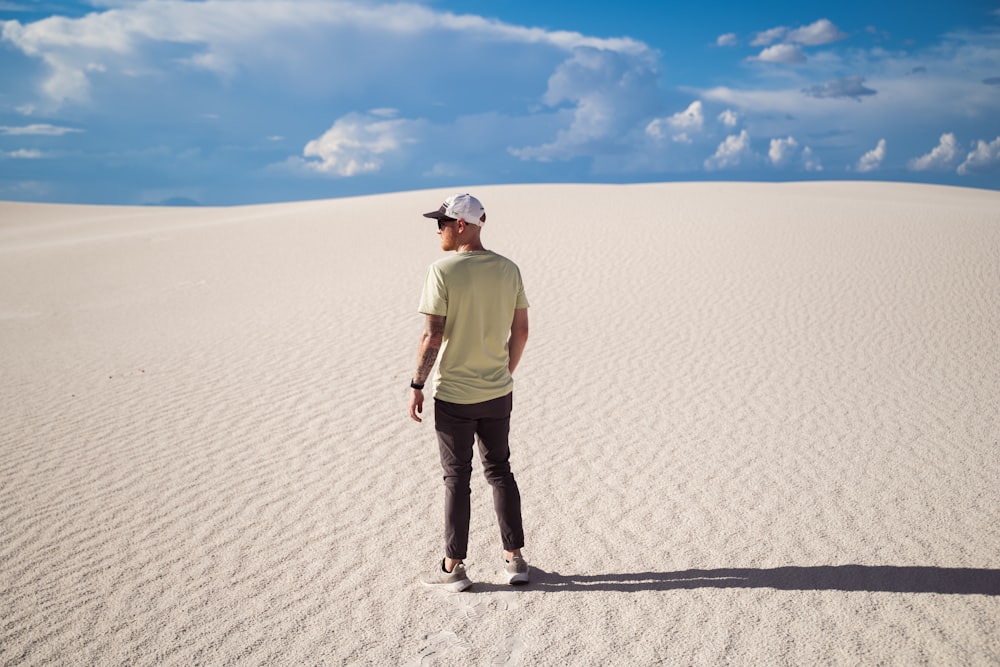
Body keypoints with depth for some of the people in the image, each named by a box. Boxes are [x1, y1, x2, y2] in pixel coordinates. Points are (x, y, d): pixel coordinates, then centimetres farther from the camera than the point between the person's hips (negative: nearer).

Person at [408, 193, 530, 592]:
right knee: (500, 471, 17)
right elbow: (521, 331, 6)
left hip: (454, 397, -5)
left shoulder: (442, 271, -15)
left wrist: (417, 386, -6)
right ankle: (515, 560, 22)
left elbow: (432, 337, -17)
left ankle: (453, 568, 18)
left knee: (457, 478, 6)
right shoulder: (508, 270, 2)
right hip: (498, 393, 5)